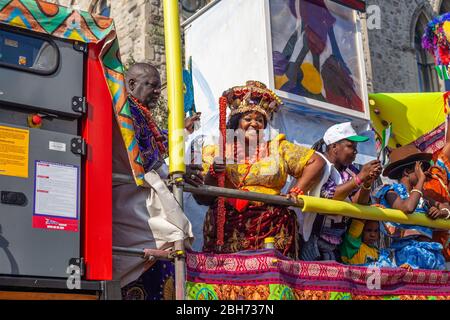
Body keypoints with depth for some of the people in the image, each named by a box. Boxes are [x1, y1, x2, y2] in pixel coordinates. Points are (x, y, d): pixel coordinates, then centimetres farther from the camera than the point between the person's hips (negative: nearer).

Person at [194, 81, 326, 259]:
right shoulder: (216, 153, 12)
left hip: (271, 230, 1)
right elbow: (201, 198, 7)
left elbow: (316, 162, 15)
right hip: (227, 230, 0)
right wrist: (212, 175, -11)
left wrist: (297, 191, 4)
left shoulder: (278, 148, 15)